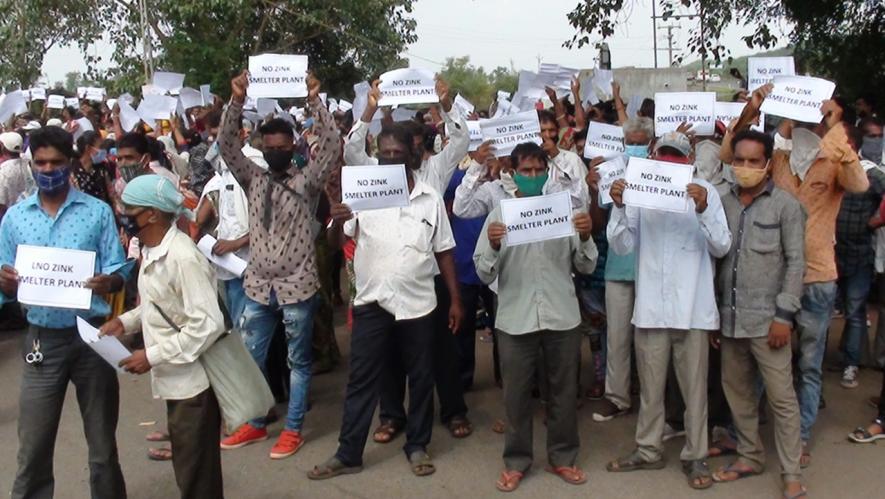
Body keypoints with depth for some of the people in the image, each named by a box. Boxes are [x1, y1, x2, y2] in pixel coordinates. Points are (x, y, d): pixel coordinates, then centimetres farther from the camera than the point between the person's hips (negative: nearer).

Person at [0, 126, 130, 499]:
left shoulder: (98, 212, -1)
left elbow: (119, 271, -3)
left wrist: (109, 282, -26)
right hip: (42, 339, 2)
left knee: (103, 444, 10)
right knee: (33, 449, 8)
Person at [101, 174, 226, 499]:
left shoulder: (183, 258, -23)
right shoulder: (151, 252, 7)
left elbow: (208, 324, -26)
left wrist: (152, 356, -22)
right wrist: (126, 322, 2)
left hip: (192, 380, -9)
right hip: (174, 379, 9)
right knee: (186, 466, 23)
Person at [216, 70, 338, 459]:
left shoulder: (307, 181, -3)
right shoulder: (253, 179, 6)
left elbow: (331, 145, -15)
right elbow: (227, 144, -4)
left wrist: (314, 101, -21)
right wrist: (237, 101, -16)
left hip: (296, 286, -4)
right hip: (258, 287, 4)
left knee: (298, 360, 8)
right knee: (251, 358, 12)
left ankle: (293, 428, 20)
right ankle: (255, 424, 29)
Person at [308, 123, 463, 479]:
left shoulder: (430, 197, 2)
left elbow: (443, 251, 6)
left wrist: (455, 299, 4)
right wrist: (337, 223, -30)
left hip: (418, 302, 1)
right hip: (372, 301, -1)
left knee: (420, 378, 11)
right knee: (361, 379, 6)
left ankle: (417, 446, 28)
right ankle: (348, 454, 16)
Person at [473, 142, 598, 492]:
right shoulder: (499, 214, 2)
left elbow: (586, 266, 5)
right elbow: (485, 274, -3)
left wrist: (585, 237, -12)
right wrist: (493, 246, -21)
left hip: (562, 316, 1)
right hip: (515, 319, -1)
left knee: (563, 391, 11)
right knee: (517, 393, 8)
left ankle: (563, 457, 26)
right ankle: (516, 461, 22)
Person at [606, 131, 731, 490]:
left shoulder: (705, 192, -1)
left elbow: (721, 248, -8)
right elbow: (622, 247, -2)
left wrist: (704, 211, -23)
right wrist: (619, 207, -16)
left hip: (692, 307, -2)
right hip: (651, 306, 2)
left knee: (694, 388, 8)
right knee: (650, 386, 14)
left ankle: (695, 456, 21)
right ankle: (648, 450, 28)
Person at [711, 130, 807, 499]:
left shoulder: (786, 206, -3)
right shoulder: (722, 203, 7)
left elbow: (796, 262, -5)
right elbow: (715, 258, 10)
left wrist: (784, 315, -11)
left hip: (767, 318, -4)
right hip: (729, 317, 4)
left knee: (781, 397, 1)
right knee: (737, 391, 13)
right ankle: (750, 456, 30)